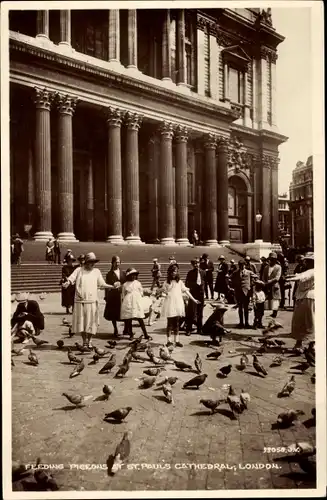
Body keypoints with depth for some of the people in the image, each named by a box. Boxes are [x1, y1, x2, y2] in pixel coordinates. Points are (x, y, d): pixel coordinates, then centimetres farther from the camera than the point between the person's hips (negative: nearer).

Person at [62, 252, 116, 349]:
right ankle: (84, 341, 18)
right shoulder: (79, 270, 4)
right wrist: (67, 282, -29)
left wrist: (112, 286, 1)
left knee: (91, 322, 4)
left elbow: (101, 284, 14)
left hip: (92, 301, 1)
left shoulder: (97, 271, 10)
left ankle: (89, 341, 21)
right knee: (81, 322, 3)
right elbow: (72, 278, -7)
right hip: (80, 301, -1)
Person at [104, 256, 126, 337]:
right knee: (113, 314, 5)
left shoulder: (123, 273, 12)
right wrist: (106, 297, -4)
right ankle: (115, 330, 18)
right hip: (113, 296, -2)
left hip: (122, 295, 2)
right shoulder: (109, 274, 2)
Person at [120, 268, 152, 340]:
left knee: (140, 319, -4)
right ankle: (130, 334, 16)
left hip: (137, 303, 0)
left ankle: (146, 334, -3)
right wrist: (123, 304, 7)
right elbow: (123, 296, 12)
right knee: (128, 319, 3)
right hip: (128, 303, 0)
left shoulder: (138, 283, 11)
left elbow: (141, 293, 17)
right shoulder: (125, 285, 8)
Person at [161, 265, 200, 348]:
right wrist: (164, 294, -9)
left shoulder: (179, 282, 8)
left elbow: (185, 290, 5)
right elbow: (163, 291, 14)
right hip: (169, 304, -1)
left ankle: (177, 341, 11)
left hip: (178, 304, 2)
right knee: (170, 323, 0)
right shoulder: (166, 282, 5)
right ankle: (169, 341, 6)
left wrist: (194, 299, 1)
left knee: (177, 323, 6)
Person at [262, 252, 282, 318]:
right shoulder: (266, 268, 15)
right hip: (267, 288, 4)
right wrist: (265, 284, -8)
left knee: (275, 307, -4)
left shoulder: (278, 267, 2)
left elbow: (277, 278, -8)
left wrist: (268, 282, -16)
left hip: (274, 288, -4)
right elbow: (263, 278, 11)